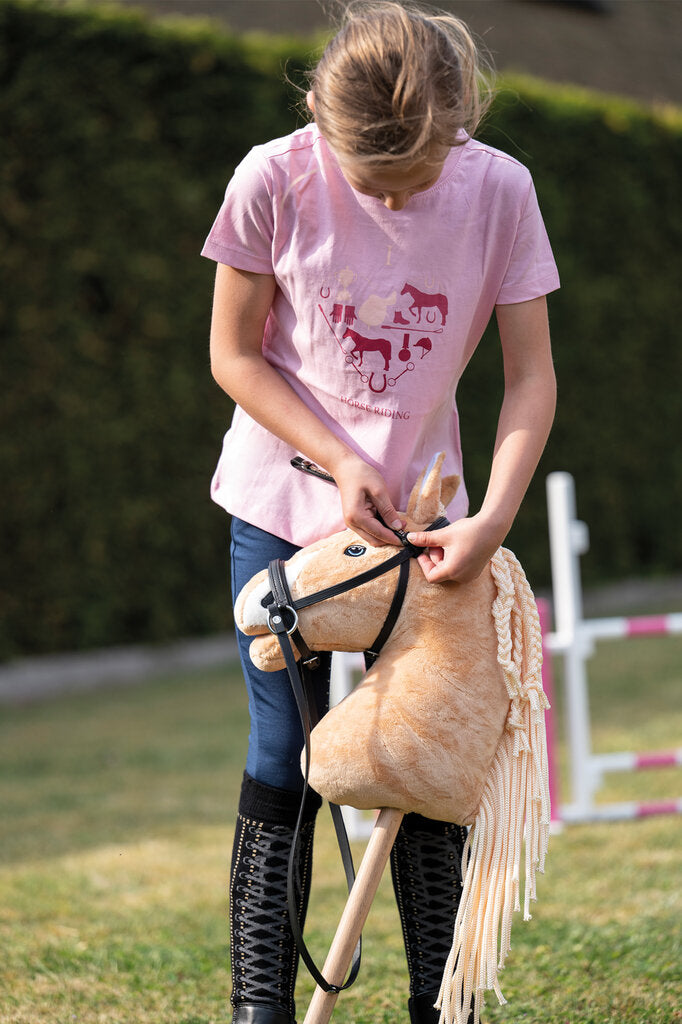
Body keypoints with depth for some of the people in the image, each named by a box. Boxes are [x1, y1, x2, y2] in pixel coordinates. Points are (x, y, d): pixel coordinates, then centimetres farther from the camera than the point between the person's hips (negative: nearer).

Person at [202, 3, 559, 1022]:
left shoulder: (498, 191, -13)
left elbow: (531, 375, -9)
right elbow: (234, 355, -6)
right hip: (282, 506, -1)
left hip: (419, 515, 1)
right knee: (285, 759, 0)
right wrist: (342, 462, -17)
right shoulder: (275, 181, -16)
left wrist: (493, 519, -22)